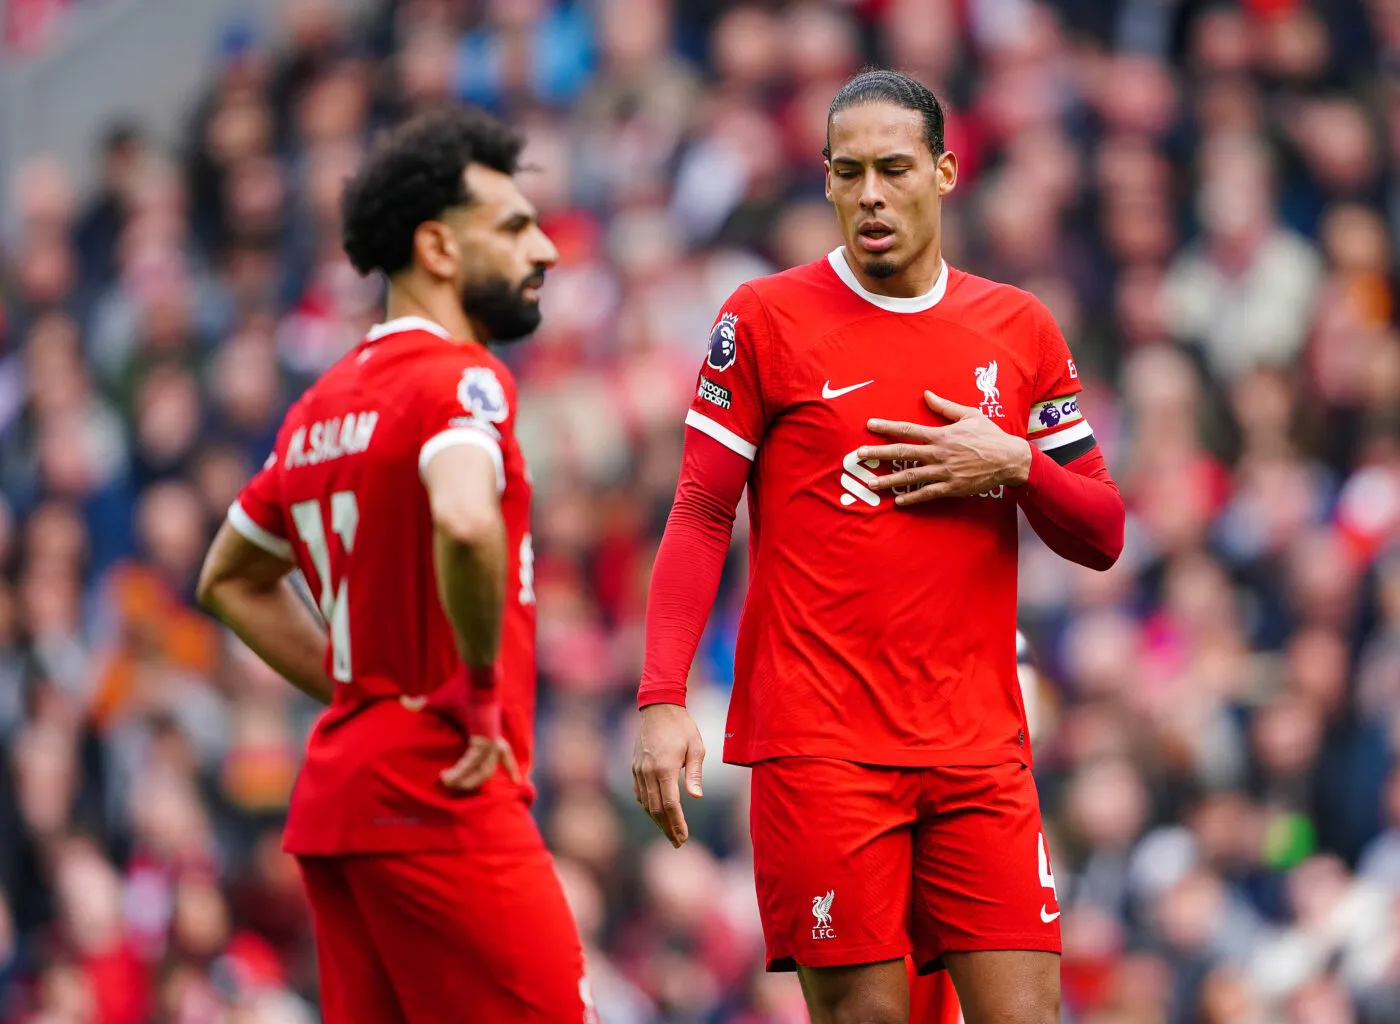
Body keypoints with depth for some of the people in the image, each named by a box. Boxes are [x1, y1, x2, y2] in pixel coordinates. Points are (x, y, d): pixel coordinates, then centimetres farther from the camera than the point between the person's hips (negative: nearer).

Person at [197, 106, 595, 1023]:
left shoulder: (326, 403, 16)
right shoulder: (460, 378, -10)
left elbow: (232, 578, 29)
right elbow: (465, 524, -32)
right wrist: (480, 691, -18)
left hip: (336, 792, 9)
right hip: (444, 797, -9)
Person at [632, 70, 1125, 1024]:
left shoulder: (1021, 329, 11)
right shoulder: (765, 318, 2)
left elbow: (1101, 537, 14)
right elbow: (700, 519, 0)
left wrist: (1016, 465, -7)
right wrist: (663, 701, -11)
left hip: (980, 747, 3)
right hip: (819, 747, -3)